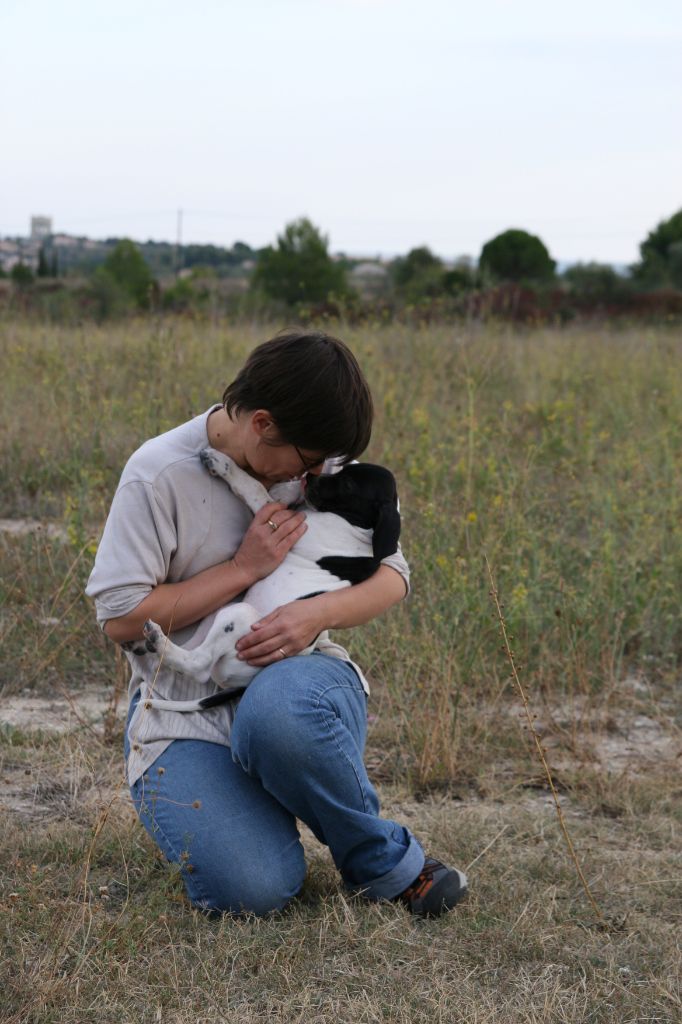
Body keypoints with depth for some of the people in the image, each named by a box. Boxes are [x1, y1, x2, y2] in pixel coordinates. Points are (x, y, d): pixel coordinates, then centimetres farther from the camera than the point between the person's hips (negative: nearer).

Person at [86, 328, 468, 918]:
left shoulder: (325, 463, 2)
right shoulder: (159, 475, -10)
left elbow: (392, 576, 3)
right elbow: (120, 618, -9)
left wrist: (317, 613, -18)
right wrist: (245, 567, -14)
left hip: (298, 675, 2)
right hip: (186, 711, -1)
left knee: (278, 709, -40)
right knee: (251, 891, -27)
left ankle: (380, 859, -13)